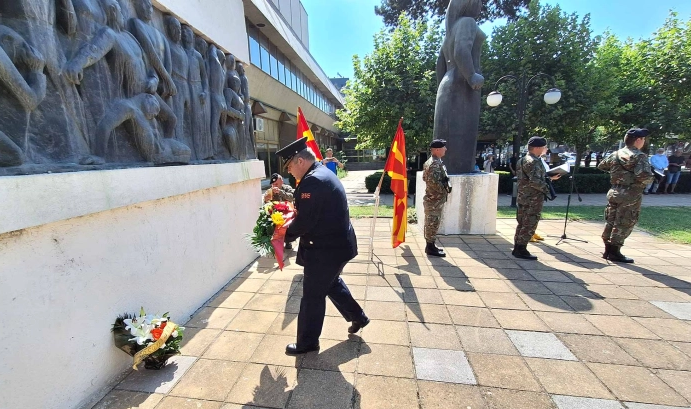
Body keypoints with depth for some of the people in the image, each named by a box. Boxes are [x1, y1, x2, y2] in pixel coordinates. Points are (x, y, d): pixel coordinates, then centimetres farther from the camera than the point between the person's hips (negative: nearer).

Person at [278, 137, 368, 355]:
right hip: (337, 243, 10)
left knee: (312, 296, 7)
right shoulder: (324, 173, 9)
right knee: (332, 282, 28)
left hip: (326, 248, -10)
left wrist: (285, 236, -6)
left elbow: (305, 220, -24)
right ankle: (357, 317, 44)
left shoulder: (313, 181, -24)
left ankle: (307, 342, 28)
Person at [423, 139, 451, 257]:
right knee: (432, 224, -2)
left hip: (436, 199, 10)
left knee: (433, 224, 16)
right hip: (434, 200, -10)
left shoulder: (436, 162, 14)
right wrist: (445, 190, -14)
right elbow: (434, 182, -26)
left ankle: (431, 245, 26)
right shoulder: (434, 164, -19)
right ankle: (430, 247, 8)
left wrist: (446, 188, 10)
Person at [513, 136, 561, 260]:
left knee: (522, 224, 14)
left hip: (524, 198, 10)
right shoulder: (533, 162, -15)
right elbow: (535, 181, -25)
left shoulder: (525, 160, 16)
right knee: (530, 225, -4)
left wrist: (549, 178, 16)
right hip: (533, 199, -10)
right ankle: (521, 250, 1)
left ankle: (517, 248, 20)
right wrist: (547, 189, -12)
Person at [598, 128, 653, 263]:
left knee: (611, 221, 13)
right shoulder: (640, 156, -13)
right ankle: (614, 253, 7)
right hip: (631, 195, -6)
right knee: (624, 224, 2)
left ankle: (608, 250, 20)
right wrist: (647, 181, -3)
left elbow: (601, 166, 20)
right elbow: (645, 176, -24)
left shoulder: (616, 154, 6)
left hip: (614, 192, 6)